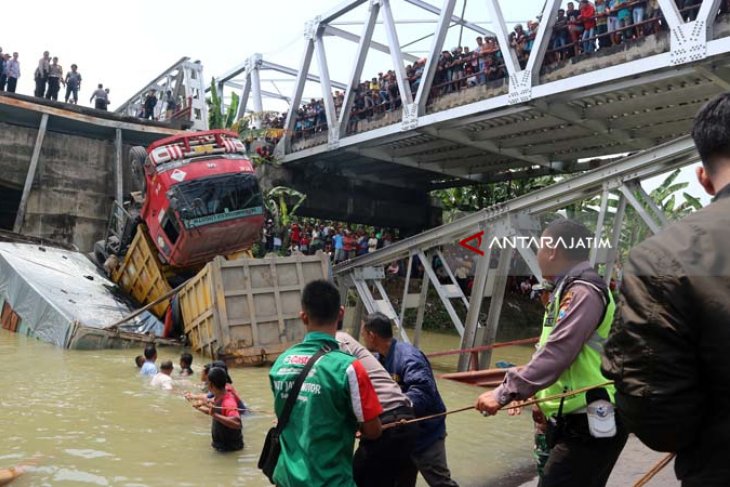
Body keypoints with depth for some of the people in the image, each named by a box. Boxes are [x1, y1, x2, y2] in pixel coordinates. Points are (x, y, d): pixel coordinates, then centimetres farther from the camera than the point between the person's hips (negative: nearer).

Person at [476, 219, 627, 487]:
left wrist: (504, 394, -25)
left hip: (592, 425, -10)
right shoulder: (570, 290, 14)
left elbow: (555, 354, -26)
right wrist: (545, 402, 17)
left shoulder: (583, 292, -18)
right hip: (575, 421, 10)